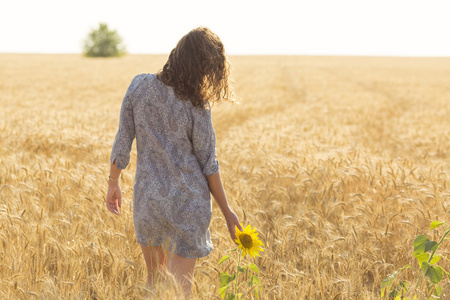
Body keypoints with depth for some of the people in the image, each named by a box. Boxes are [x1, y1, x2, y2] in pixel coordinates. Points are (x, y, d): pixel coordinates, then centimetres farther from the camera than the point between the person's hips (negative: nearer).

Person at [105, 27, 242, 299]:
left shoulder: (139, 86, -7)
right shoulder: (197, 105, -15)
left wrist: (114, 183, 14)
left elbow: (122, 142, -1)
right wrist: (227, 212, 3)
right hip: (188, 203, -3)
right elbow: (208, 164, -8)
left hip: (147, 198, 4)